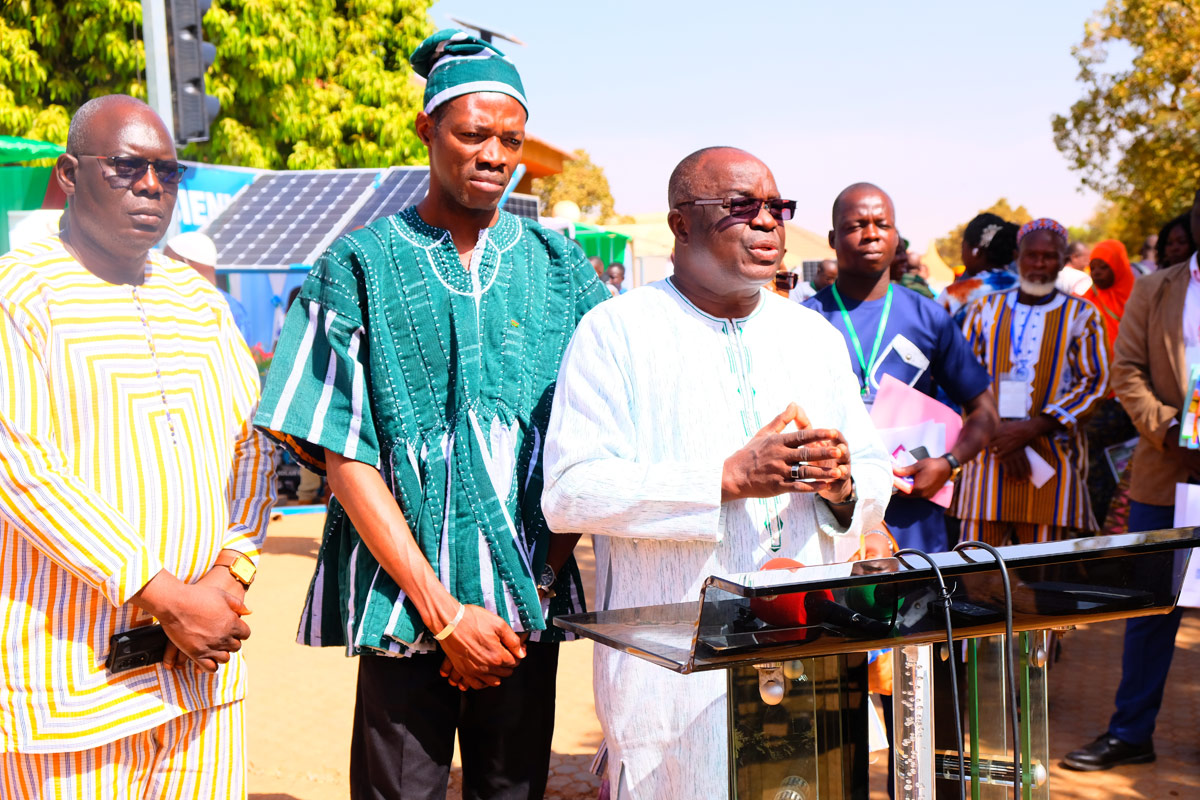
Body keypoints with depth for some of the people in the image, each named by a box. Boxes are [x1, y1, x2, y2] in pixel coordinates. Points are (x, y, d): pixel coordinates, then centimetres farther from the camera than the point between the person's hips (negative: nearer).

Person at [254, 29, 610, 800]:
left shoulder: (558, 267, 6)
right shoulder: (362, 265, 0)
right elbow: (344, 455, -4)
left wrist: (542, 587, -5)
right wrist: (442, 612, -9)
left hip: (531, 602, 2)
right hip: (402, 610, -2)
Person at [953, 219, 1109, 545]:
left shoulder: (1081, 315, 9)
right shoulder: (985, 309, 13)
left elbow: (1093, 383, 1)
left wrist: (1031, 428, -9)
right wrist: (998, 433, -8)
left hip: (1051, 455, -1)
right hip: (989, 453, 1)